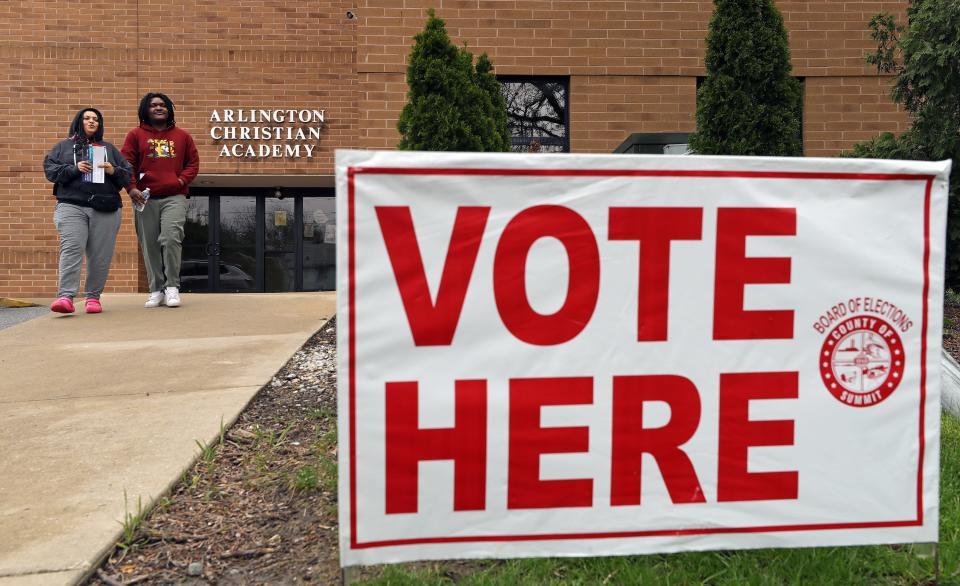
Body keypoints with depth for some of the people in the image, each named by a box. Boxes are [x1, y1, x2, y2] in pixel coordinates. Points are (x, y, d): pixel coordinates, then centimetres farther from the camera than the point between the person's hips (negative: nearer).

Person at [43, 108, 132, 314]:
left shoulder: (109, 148, 23)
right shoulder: (63, 147, 19)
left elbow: (128, 175, 16)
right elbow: (50, 169, 7)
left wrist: (113, 171, -4)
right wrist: (74, 169, -8)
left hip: (105, 209, 2)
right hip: (71, 206, -1)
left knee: (100, 255, -3)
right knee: (71, 249, -17)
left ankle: (93, 296, 6)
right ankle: (66, 296, -24)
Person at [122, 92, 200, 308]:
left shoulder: (182, 136, 13)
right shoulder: (136, 135, 9)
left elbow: (193, 162, 13)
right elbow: (126, 164, 3)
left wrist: (183, 179, -5)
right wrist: (131, 187, -12)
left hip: (174, 197, -1)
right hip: (145, 198, 1)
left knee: (171, 238, -18)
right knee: (150, 246, 2)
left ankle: (172, 287, -7)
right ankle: (156, 291, 11)